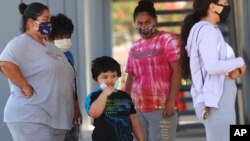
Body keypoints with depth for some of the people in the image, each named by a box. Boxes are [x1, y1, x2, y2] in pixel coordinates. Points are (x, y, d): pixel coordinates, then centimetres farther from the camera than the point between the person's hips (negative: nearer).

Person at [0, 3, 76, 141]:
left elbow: (60, 76, 31)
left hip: (54, 117, 10)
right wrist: (25, 87, -23)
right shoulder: (21, 43, -8)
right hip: (30, 118, -10)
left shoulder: (48, 46, 21)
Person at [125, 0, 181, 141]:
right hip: (137, 108, 5)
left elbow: (176, 71, -7)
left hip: (162, 107, -5)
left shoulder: (168, 40, 0)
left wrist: (171, 101, -15)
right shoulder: (135, 47, 15)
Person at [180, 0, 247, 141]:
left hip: (217, 100, 10)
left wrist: (232, 70, -3)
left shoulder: (206, 30, 18)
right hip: (216, 102, -10)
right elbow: (212, 66, -23)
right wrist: (239, 62, -9)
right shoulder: (207, 30, -12)